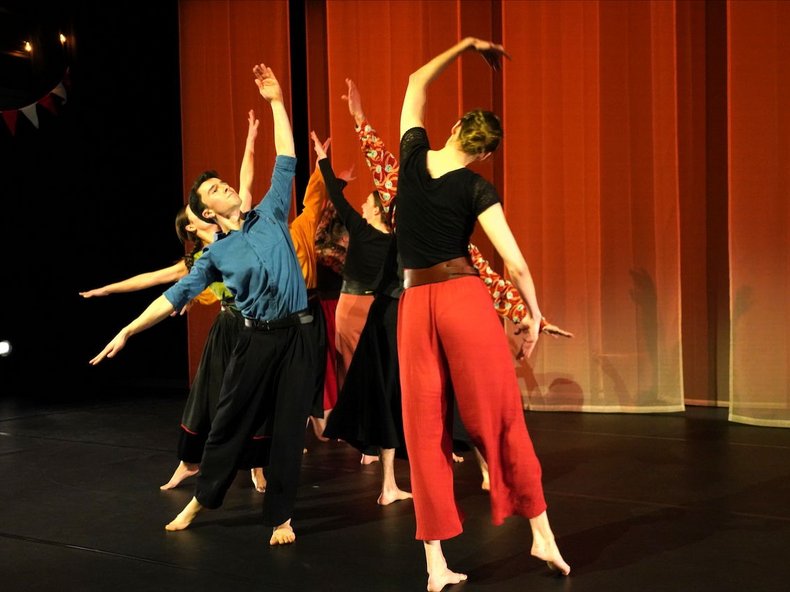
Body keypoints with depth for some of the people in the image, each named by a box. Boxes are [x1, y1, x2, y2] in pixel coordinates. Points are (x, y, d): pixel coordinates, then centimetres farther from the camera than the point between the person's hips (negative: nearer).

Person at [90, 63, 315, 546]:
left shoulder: (270, 216, 9)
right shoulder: (217, 254, 6)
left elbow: (286, 162, 8)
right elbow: (175, 297, 7)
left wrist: (276, 102, 5)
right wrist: (128, 331, 3)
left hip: (298, 334, 0)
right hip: (257, 339, 0)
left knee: (288, 430, 3)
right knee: (231, 422, 9)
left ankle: (281, 517, 14)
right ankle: (202, 499, 29)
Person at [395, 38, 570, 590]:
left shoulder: (413, 157, 4)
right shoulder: (476, 189, -5)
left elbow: (417, 83, 20)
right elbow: (514, 261, -12)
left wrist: (465, 45, 25)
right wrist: (535, 313, 3)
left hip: (414, 304, 3)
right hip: (464, 298, -3)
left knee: (425, 432, 5)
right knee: (501, 418, 8)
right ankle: (542, 533, 16)